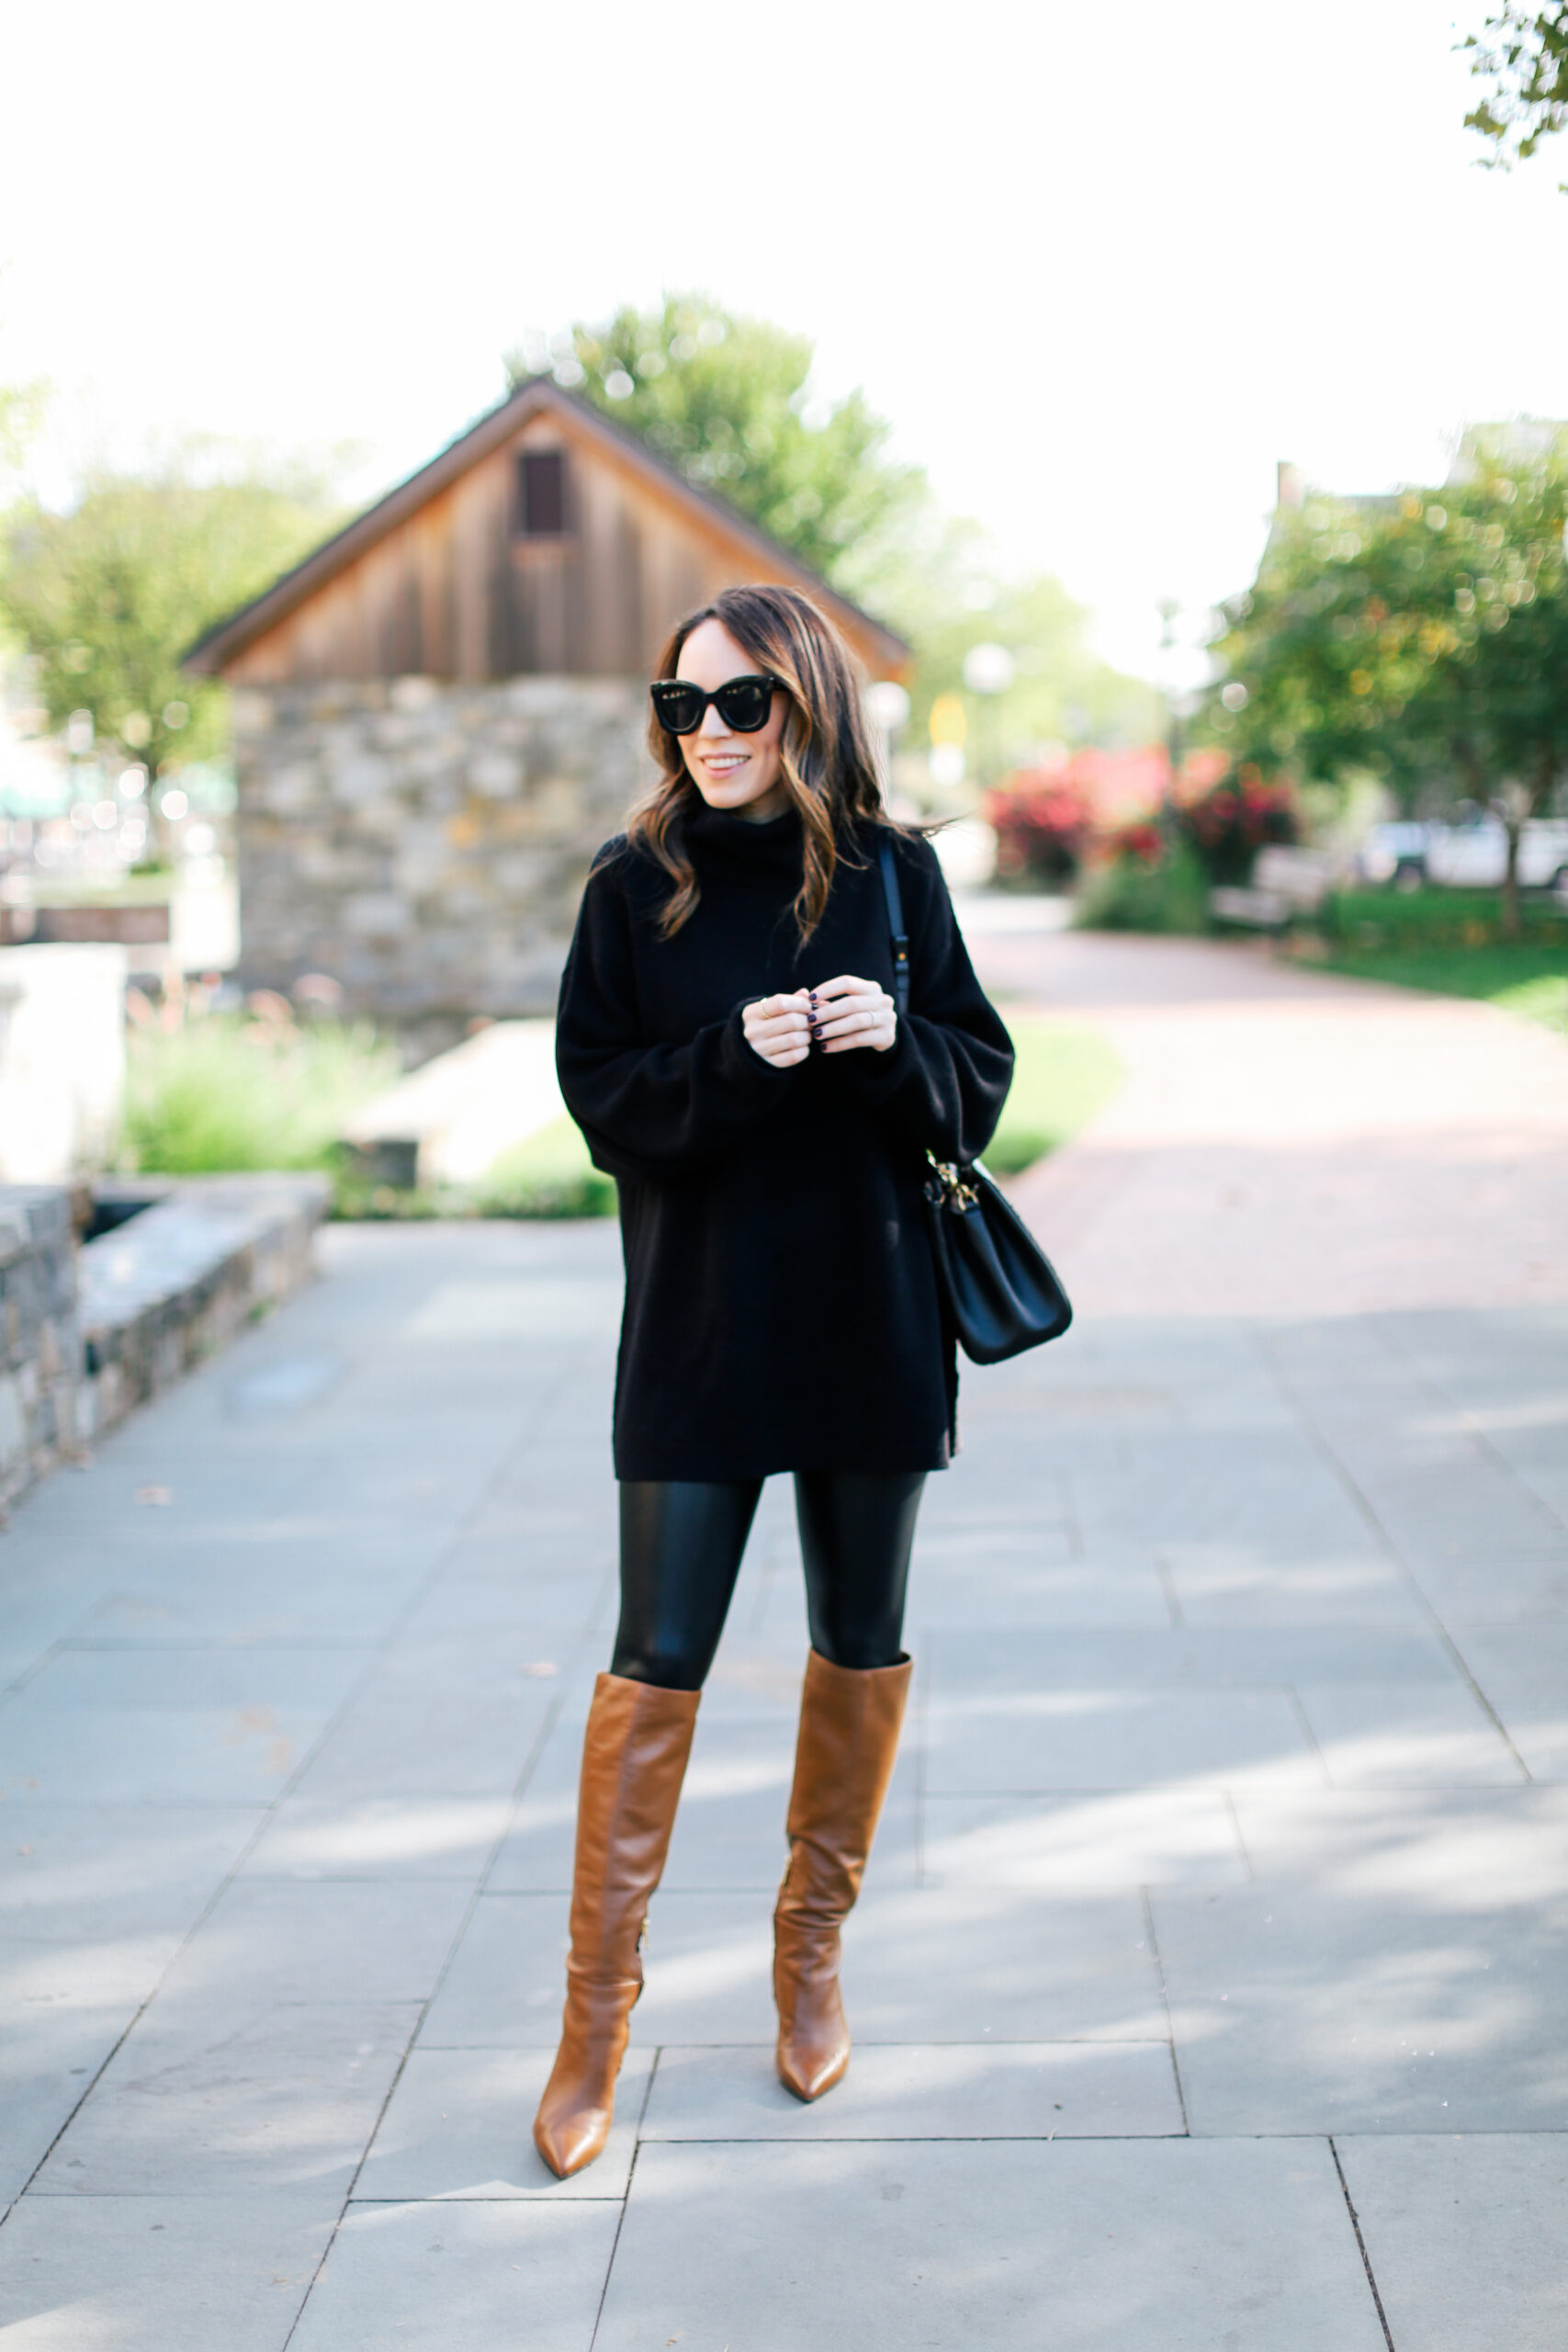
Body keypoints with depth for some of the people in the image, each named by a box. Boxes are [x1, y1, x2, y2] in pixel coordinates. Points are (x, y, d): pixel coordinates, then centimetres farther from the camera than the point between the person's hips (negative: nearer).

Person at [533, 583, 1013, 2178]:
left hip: (870, 1325, 2)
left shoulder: (890, 876, 1)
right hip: (697, 1328, -2)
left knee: (862, 1646, 12)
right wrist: (739, 1058, -22)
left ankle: (813, 1948, 31)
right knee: (655, 1663, -3)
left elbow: (981, 1085, 3)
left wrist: (892, 1044, -18)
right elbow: (602, 1099, -5)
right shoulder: (635, 886, -2)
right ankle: (596, 2014, 8)